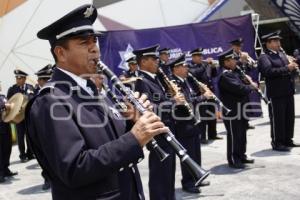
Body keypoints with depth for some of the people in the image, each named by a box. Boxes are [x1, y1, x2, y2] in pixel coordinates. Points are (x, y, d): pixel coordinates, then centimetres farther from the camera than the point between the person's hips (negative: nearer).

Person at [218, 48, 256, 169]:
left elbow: (241, 86, 21)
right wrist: (251, 86, -10)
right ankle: (233, 160, 7)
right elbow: (239, 89, -27)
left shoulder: (234, 73, 14)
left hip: (240, 111, 10)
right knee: (234, 136, -2)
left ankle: (241, 156, 29)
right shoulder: (225, 76, -18)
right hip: (231, 112, -10)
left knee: (242, 135, 17)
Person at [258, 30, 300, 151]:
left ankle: (288, 140, 26)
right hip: (276, 94, -8)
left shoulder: (281, 54, 17)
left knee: (290, 117, 14)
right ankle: (277, 143, 9)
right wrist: (287, 68, -24)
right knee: (277, 119, -1)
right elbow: (269, 71, -25)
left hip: (288, 92, 8)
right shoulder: (264, 57, -8)